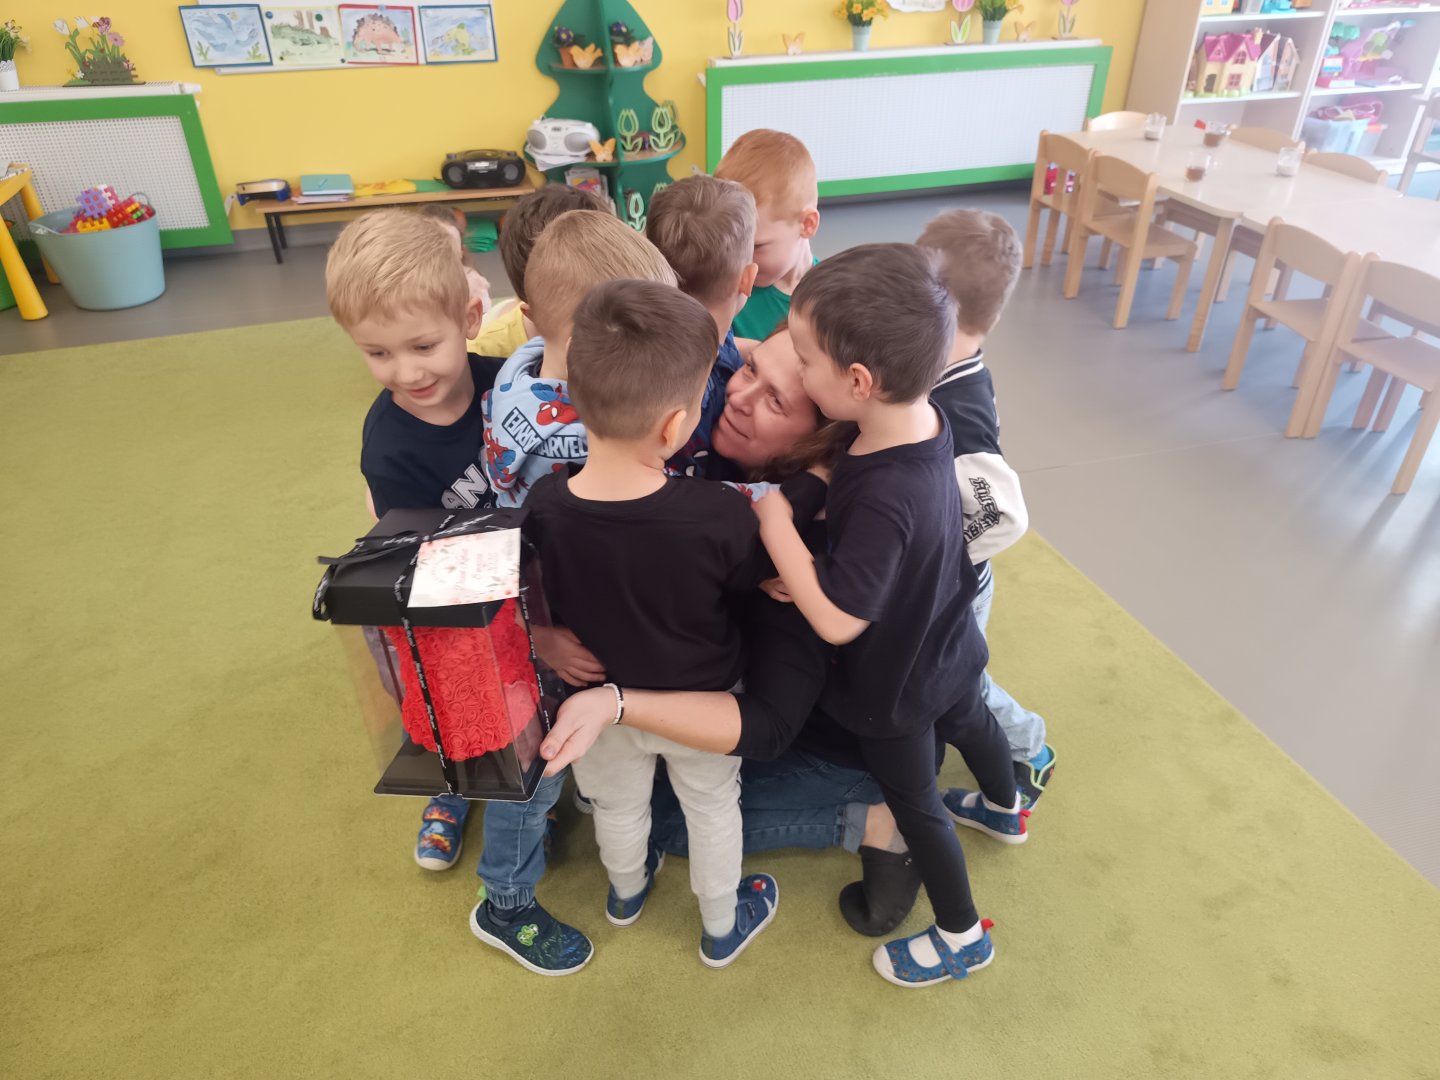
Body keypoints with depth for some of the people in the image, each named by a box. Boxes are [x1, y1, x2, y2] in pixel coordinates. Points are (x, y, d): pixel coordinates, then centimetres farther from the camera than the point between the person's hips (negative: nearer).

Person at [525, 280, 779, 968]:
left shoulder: (544, 505, -28)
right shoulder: (718, 515, -36)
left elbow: (549, 600, -9)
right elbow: (752, 580, -15)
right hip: (701, 703, -2)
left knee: (617, 804, 30)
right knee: (712, 807, 26)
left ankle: (626, 891, 61)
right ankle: (722, 926, 50)